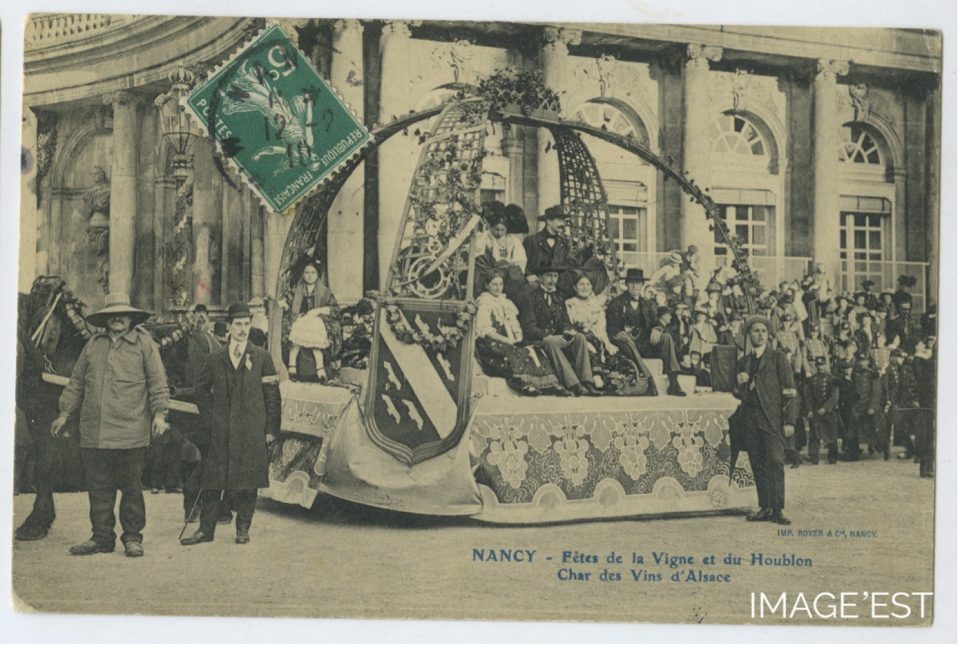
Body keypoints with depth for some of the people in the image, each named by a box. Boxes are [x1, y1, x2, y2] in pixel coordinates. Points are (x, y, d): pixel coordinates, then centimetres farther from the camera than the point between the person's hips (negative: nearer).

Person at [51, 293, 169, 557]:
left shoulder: (144, 344, 2)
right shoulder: (93, 345, 13)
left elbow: (158, 382, -1)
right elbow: (77, 382, 19)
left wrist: (159, 413, -9)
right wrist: (65, 413, 17)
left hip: (131, 434, -4)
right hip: (93, 433, 4)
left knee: (131, 488, 3)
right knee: (98, 488, 8)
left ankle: (132, 537, 13)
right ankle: (102, 537, 17)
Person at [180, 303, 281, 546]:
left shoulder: (262, 357, 4)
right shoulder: (215, 359, 8)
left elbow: (272, 395, 4)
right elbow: (201, 389, 19)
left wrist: (271, 428, -1)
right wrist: (210, 418, 9)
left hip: (251, 431, -1)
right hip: (221, 431, 1)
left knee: (248, 480, 2)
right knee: (212, 480, 1)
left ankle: (243, 529, 13)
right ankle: (206, 529, 8)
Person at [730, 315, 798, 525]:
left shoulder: (778, 358, 4)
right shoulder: (743, 362, 18)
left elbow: (790, 391, -2)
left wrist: (789, 420, -10)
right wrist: (741, 385, 2)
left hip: (772, 418, -5)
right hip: (750, 419, 5)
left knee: (775, 462, -11)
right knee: (758, 465, 3)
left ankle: (777, 509, -10)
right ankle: (765, 508, 7)